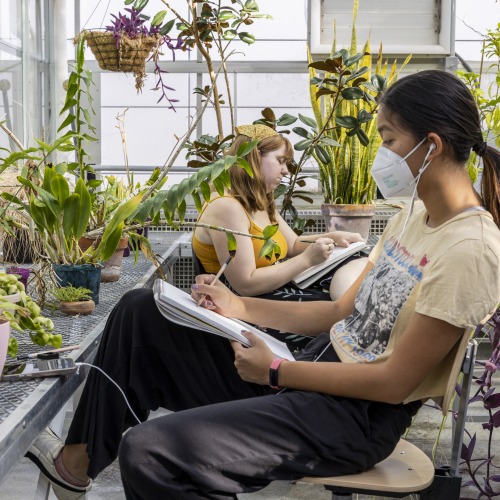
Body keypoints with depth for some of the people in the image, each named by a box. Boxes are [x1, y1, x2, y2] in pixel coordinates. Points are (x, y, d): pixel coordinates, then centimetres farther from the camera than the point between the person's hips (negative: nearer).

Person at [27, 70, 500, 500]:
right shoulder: (413, 217, 8)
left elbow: (395, 381, -20)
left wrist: (275, 371, -15)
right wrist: (240, 307, 6)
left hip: (356, 418, -9)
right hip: (316, 367, 10)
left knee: (149, 451, -27)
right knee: (140, 310, 9)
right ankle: (82, 458, 19)